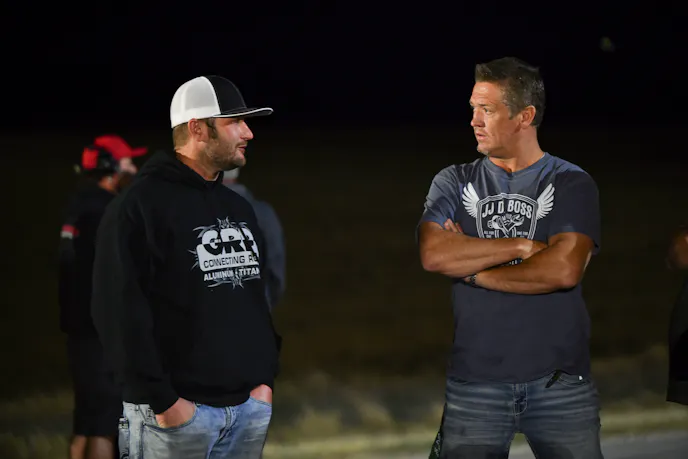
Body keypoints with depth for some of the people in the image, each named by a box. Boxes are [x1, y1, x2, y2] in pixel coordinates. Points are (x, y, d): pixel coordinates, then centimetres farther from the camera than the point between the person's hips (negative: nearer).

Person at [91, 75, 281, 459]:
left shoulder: (239, 209, 18)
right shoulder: (139, 206, -8)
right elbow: (121, 312, -15)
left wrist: (266, 377, 10)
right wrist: (162, 400, -17)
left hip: (251, 407, 7)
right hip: (178, 411, -7)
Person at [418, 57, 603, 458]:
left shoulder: (572, 184, 1)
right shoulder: (455, 183, 9)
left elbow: (564, 270, -14)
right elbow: (433, 255, -9)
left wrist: (472, 269, -7)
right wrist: (521, 246, -12)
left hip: (559, 382, -1)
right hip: (475, 383, 1)